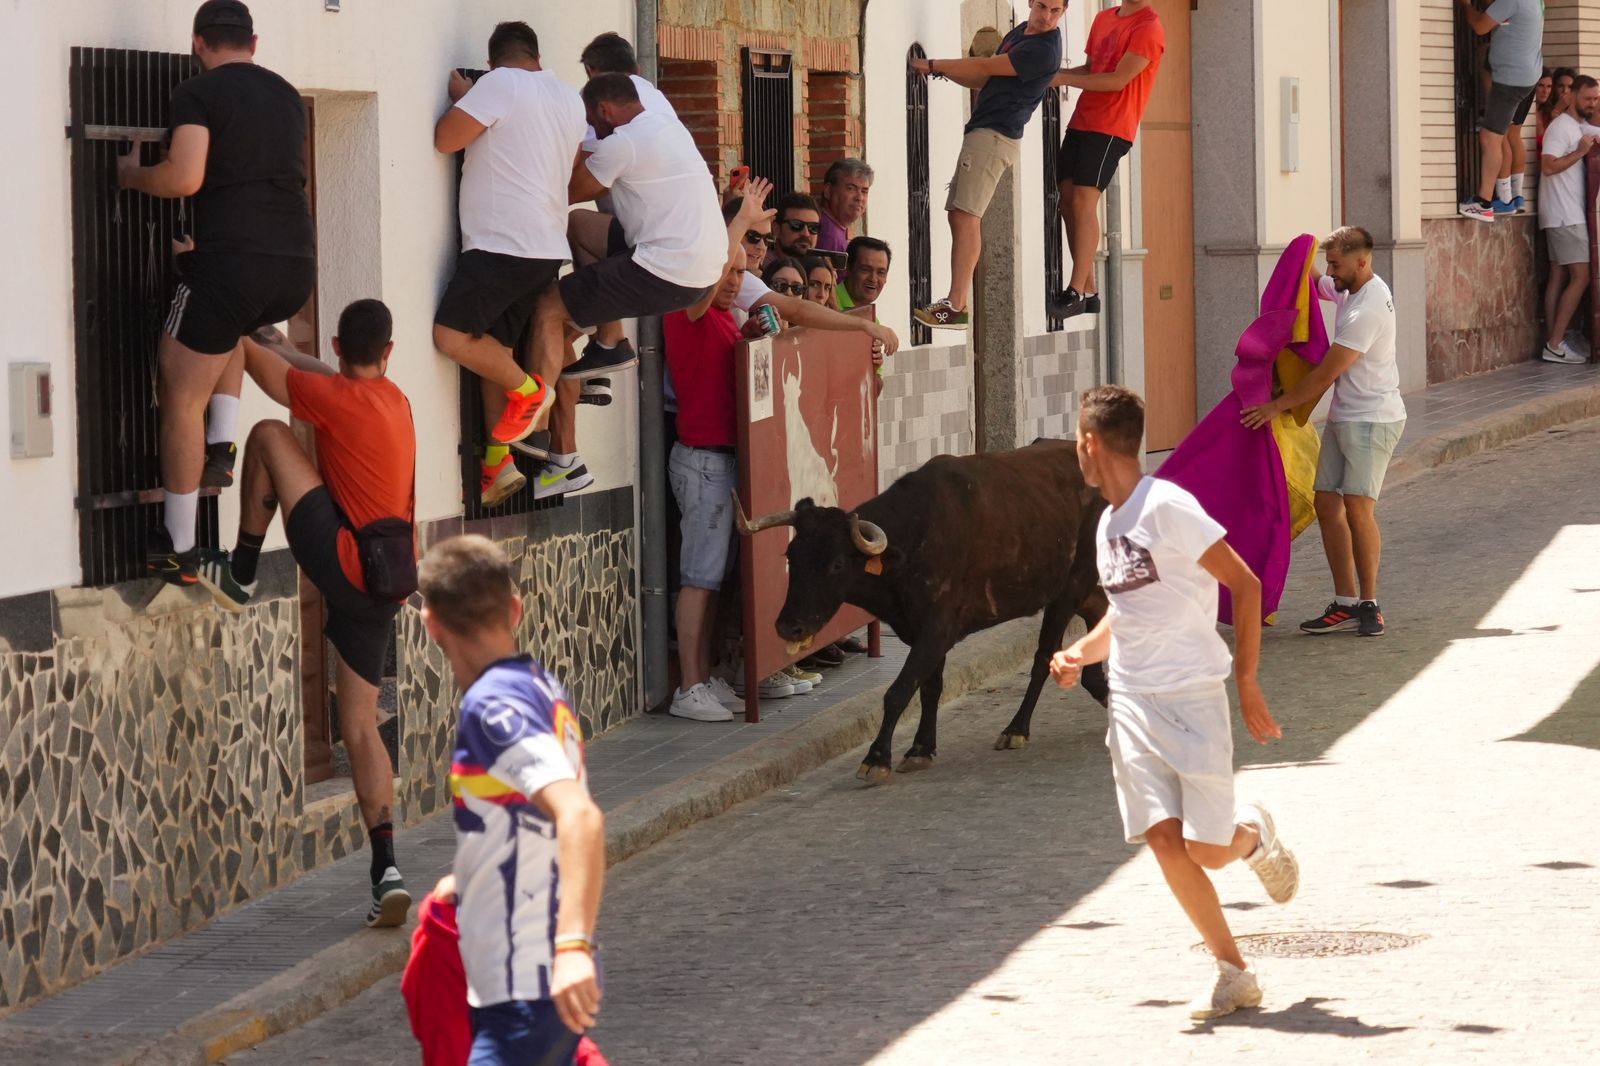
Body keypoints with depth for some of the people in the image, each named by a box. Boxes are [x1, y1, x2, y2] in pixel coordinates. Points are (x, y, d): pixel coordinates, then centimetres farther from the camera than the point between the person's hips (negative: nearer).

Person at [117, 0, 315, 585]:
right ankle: (221, 449, 21)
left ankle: (177, 551, 6)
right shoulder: (287, 96, 18)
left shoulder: (197, 93, -2)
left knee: (183, 399, 6)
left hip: (231, 263, -6)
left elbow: (184, 178, -14)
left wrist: (132, 175, 8)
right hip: (297, 267, 6)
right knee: (229, 329, 38)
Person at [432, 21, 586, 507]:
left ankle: (528, 391, -4)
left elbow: (446, 139, -12)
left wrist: (460, 97, 8)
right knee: (494, 349, 10)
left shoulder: (500, 85, -9)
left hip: (502, 244, -9)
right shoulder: (570, 99, 17)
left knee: (452, 334, -12)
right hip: (548, 247, 9)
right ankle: (498, 461, 3)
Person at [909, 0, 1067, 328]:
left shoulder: (1043, 49, -13)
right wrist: (943, 70, 5)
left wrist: (933, 65, -3)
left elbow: (985, 68, -11)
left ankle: (956, 307, -22)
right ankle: (956, 299, 5)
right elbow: (987, 81, 21)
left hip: (995, 137, -10)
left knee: (965, 216, -17)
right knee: (959, 215, 6)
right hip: (982, 131, 10)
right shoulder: (1020, 33, 19)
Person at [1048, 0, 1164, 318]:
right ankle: (1088, 291, 7)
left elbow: (1118, 79, -15)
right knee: (1068, 200, 3)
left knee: (1083, 202, -16)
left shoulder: (1149, 29, -9)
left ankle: (1077, 291, -18)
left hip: (1111, 129, -8)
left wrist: (1063, 79, -14)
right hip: (1081, 121, 8)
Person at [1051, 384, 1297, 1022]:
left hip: (1191, 696, -7)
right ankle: (1232, 972, 3)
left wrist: (1247, 682, -15)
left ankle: (1254, 833, 29)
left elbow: (1244, 584, -13)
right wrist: (1081, 653, 7)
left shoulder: (1166, 508, -14)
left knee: (1208, 849, -7)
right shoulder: (1108, 524, 12)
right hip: (1130, 701, 7)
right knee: (1164, 841, -6)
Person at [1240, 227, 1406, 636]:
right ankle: (1345, 605, 6)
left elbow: (1325, 375, -19)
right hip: (1342, 418, 10)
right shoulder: (1349, 288, 8)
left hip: (1372, 418, -10)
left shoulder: (1367, 311, -22)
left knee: (1358, 507, -15)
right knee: (1327, 504, 4)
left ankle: (1368, 604, -6)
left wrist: (1278, 406, -11)